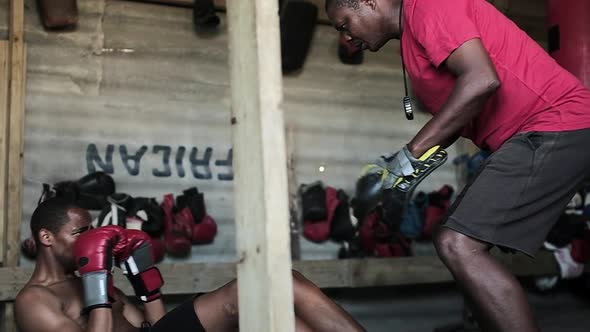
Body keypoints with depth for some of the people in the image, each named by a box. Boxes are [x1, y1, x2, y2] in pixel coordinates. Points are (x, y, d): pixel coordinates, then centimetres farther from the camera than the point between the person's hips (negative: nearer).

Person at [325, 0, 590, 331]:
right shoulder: (415, 36, 21)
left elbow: (482, 80, -23)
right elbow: (457, 116, 22)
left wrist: (412, 151, -17)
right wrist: (400, 163, 9)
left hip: (554, 129, -11)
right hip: (536, 135, 11)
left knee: (458, 246, -18)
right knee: (464, 246, 13)